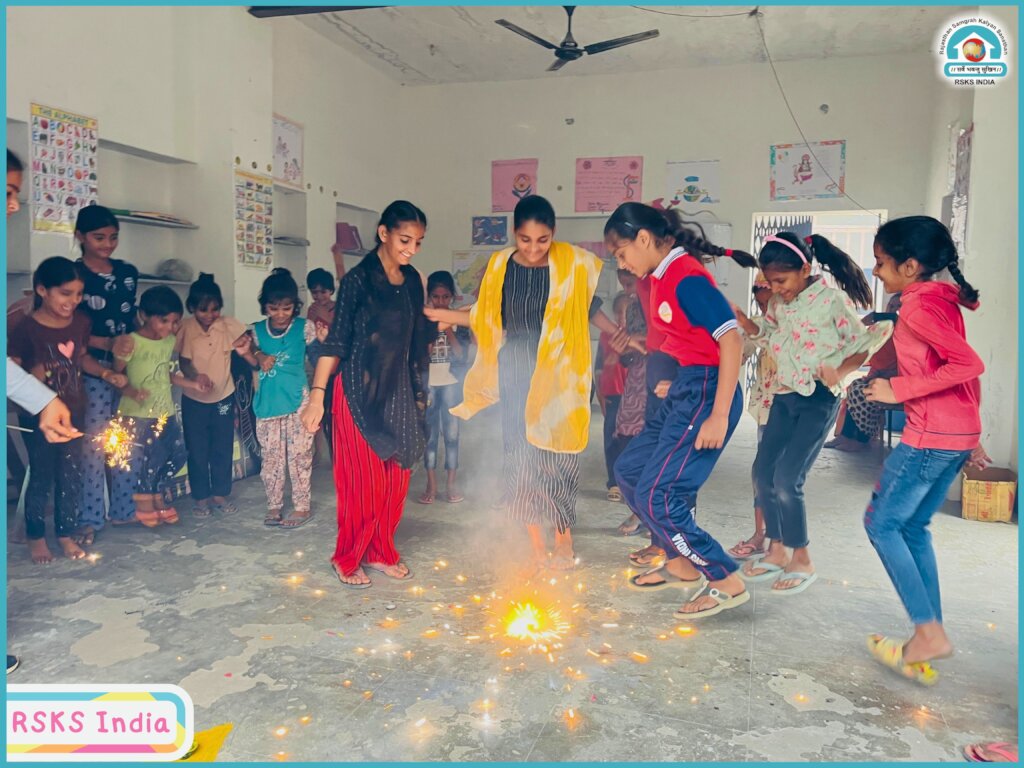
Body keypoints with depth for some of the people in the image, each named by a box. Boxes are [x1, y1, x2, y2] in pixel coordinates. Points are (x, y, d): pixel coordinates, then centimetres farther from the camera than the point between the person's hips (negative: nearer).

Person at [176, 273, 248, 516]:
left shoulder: (229, 325, -9)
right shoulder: (186, 329, -13)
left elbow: (245, 344, -5)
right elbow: (183, 360, -12)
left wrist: (244, 345, -30)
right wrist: (196, 376, -33)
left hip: (223, 396, 1)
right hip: (194, 399, -1)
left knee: (223, 449, 10)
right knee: (197, 451, 7)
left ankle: (220, 494, 25)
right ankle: (201, 497, 22)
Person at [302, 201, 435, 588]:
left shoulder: (413, 280, 8)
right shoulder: (358, 279, -10)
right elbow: (336, 341, -12)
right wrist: (317, 395, -18)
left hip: (399, 393, 6)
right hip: (361, 393, -6)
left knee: (396, 478, 10)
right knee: (363, 480, 1)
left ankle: (381, 552, 26)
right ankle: (347, 558, 19)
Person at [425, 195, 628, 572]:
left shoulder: (573, 263, -8)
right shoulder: (500, 265, 0)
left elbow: (589, 306, 6)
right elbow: (488, 318, 11)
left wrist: (614, 330, -10)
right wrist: (444, 315, 7)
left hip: (558, 374, -2)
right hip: (515, 374, 3)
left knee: (555, 454, -2)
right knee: (521, 457, 4)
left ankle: (563, 545, 19)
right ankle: (537, 549, 17)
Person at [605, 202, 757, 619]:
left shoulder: (686, 276, -17)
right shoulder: (663, 276, 11)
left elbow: (732, 340, -22)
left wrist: (719, 417, -25)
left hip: (707, 392, -10)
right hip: (683, 390, 10)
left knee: (656, 495, -9)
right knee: (629, 470, 17)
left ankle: (726, 583, 6)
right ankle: (680, 564, 29)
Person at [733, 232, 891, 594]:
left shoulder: (832, 300, -15)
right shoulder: (779, 301, 4)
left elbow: (868, 339, -8)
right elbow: (764, 332, 16)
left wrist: (840, 372, -16)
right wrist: (738, 316, 0)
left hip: (819, 398, -7)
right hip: (785, 395, 8)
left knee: (787, 479, -12)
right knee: (763, 472, 6)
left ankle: (802, 561, 6)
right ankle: (777, 552, 20)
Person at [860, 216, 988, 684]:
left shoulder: (919, 306, -14)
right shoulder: (943, 300, 14)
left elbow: (969, 364, -23)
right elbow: (966, 368, 18)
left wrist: (900, 390, -17)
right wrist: (971, 437, 23)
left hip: (931, 435, -9)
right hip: (959, 435, 9)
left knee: (881, 523, 3)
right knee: (912, 528, 16)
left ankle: (929, 632, 3)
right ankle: (929, 638, 20)